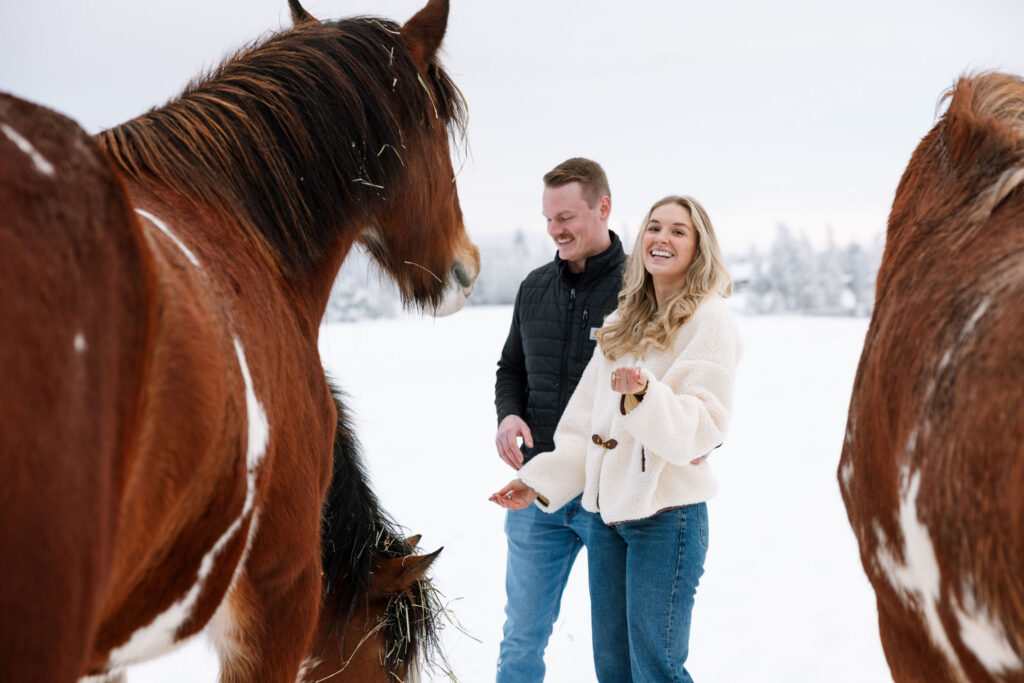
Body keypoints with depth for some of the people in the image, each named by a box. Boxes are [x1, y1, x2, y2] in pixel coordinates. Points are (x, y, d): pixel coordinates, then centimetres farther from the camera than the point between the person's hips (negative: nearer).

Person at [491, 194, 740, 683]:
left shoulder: (709, 320, -7)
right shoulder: (623, 323, 15)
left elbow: (703, 427, -17)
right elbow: (586, 419, 17)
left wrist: (644, 394, -32)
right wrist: (543, 479, 9)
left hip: (667, 512, -7)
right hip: (607, 510, 7)